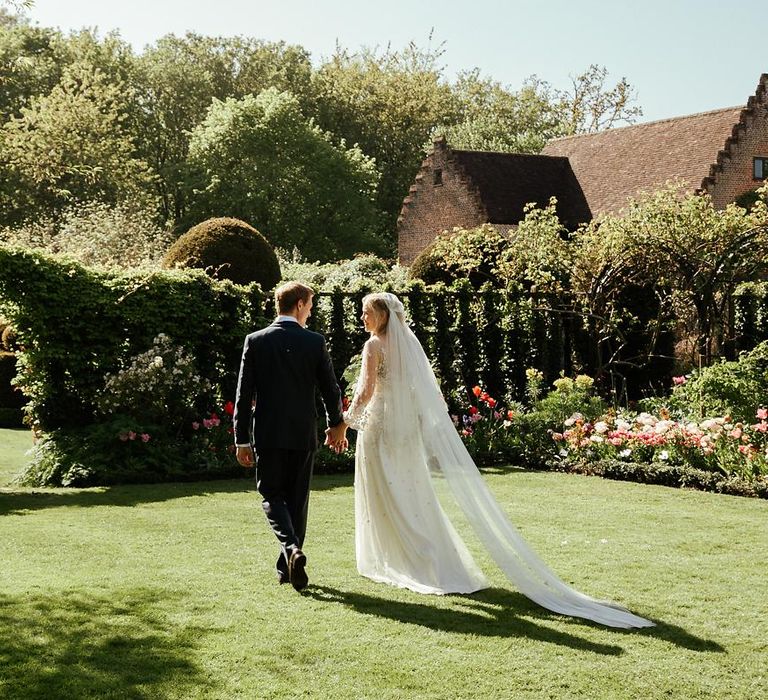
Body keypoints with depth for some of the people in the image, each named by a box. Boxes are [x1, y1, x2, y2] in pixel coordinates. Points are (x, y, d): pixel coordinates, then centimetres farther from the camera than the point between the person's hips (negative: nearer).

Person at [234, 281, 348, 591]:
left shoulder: (255, 341, -4)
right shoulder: (315, 342, -4)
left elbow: (243, 394, -4)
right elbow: (331, 389, 3)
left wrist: (242, 440, 3)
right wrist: (336, 425, 21)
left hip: (268, 435, -1)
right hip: (303, 434, 1)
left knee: (271, 495, 9)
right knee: (297, 498, 12)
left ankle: (291, 548, -17)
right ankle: (288, 567, 17)